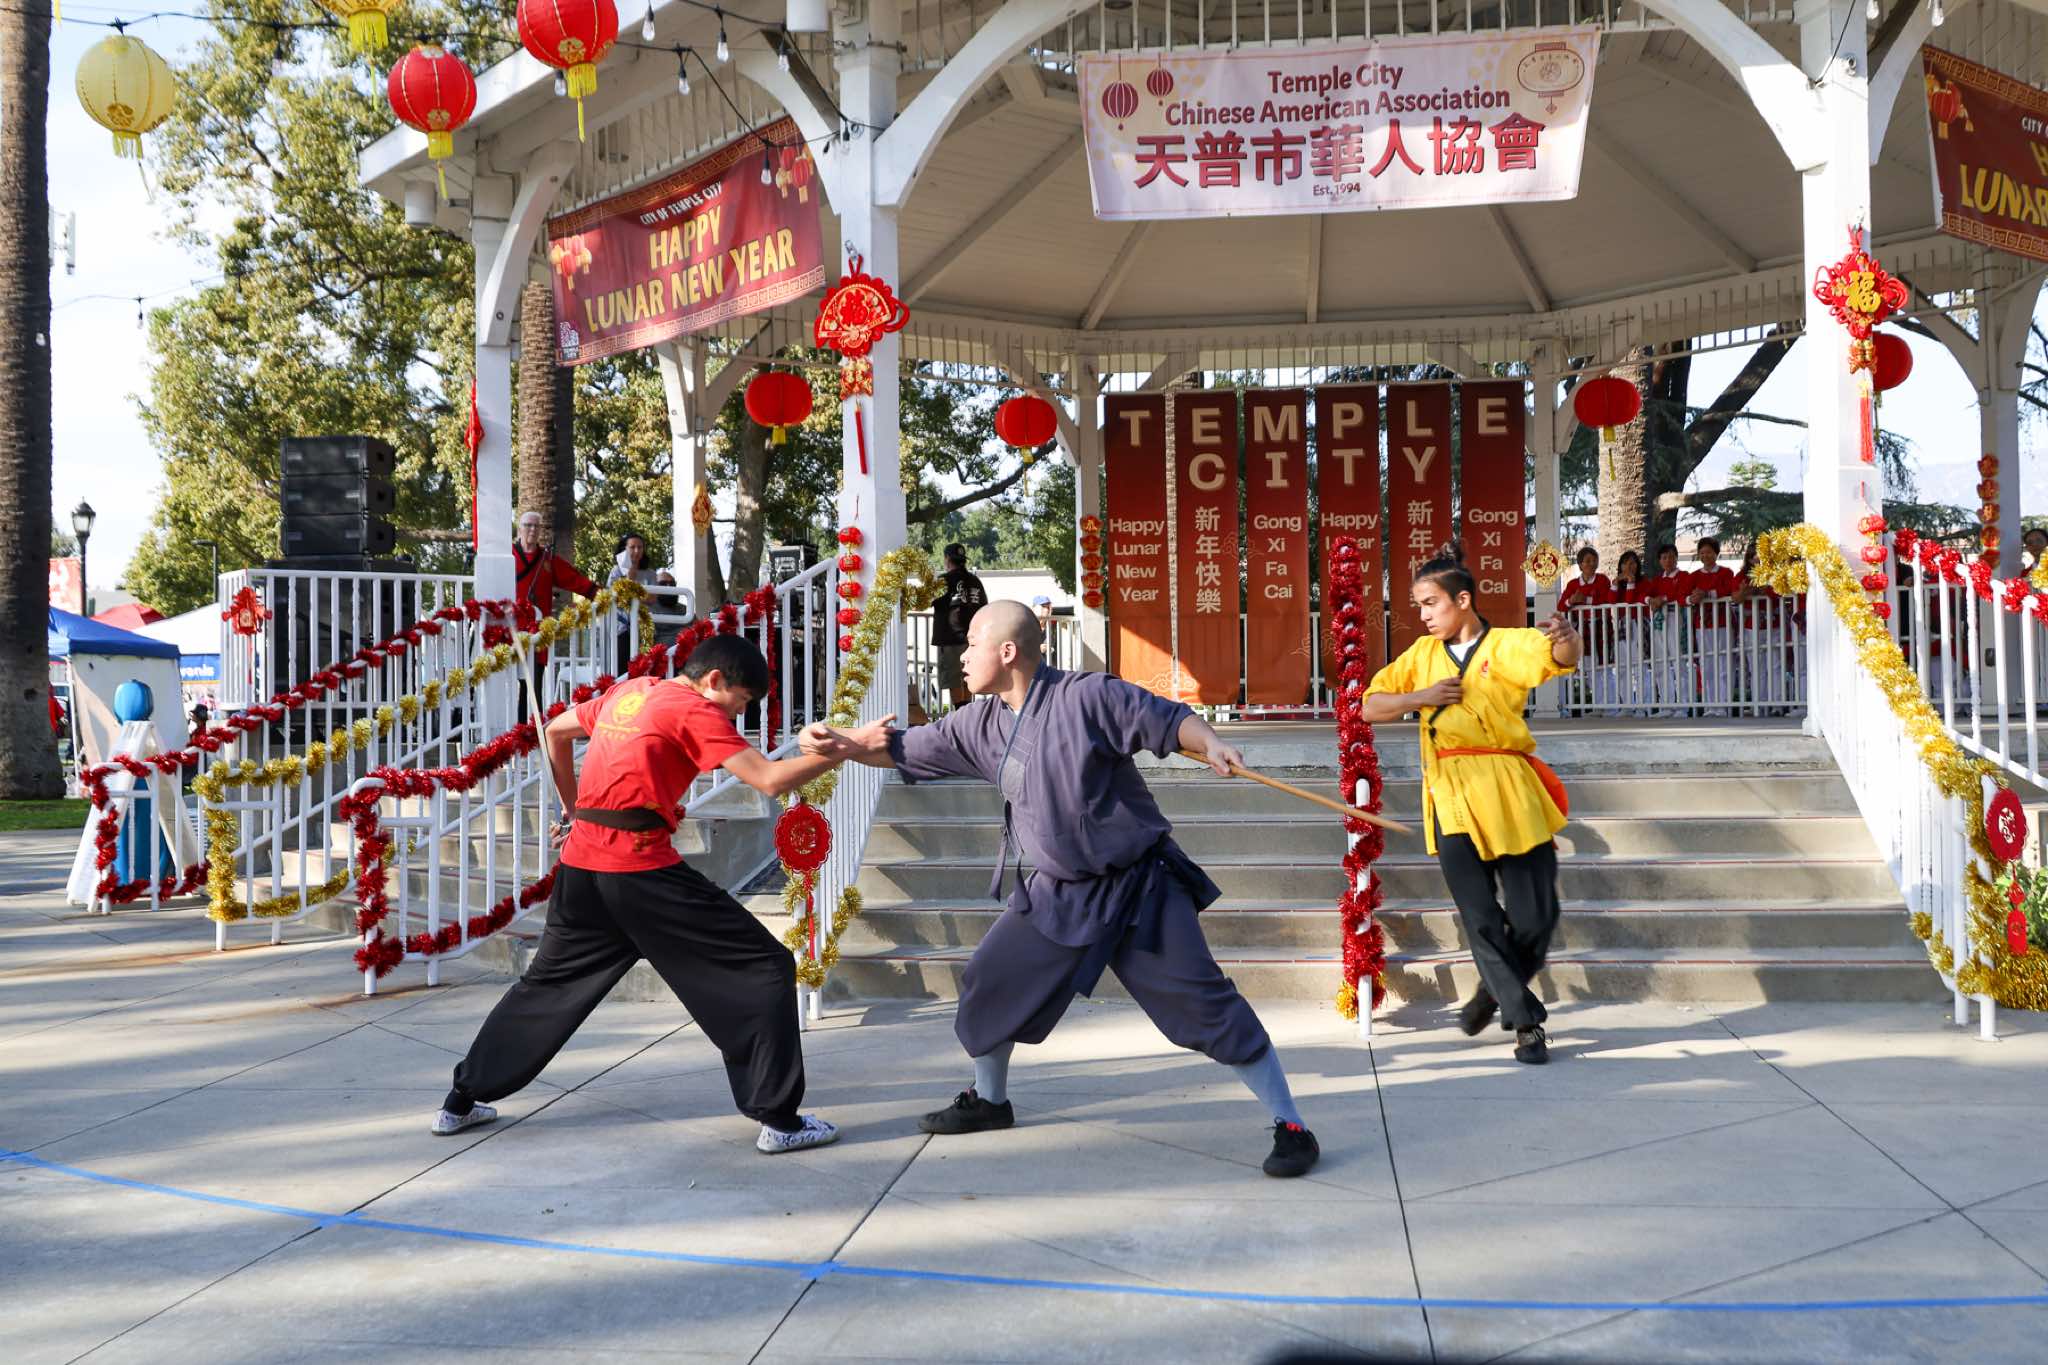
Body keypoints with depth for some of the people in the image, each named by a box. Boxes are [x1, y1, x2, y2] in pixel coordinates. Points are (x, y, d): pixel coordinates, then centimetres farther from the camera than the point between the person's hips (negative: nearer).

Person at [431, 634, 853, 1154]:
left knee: (549, 984, 25)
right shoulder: (694, 709, -6)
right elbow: (770, 780, -15)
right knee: (766, 968, -2)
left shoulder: (627, 692, 16)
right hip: (642, 872, -8)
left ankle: (461, 1102, 32)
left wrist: (574, 807, 34)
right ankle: (778, 1119, -5)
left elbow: (555, 731, 29)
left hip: (581, 865, 8)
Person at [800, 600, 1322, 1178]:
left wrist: (1212, 745, -32)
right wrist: (843, 745, -4)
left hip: (1138, 886, -7)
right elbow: (906, 748, 10)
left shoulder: (1089, 696, -19)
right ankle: (988, 1101, 39)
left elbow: (1168, 720, -13)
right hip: (1058, 892, 7)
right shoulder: (981, 724, 1)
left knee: (1206, 1005, -10)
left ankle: (1291, 1126, 1)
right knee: (989, 984, 13)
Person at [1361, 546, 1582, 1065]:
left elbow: (1561, 659, -19)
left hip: (1508, 792, -3)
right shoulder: (1422, 653, 14)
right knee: (1481, 918, 0)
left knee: (1535, 916, -1)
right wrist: (1419, 697, -4)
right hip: (1452, 798, 3)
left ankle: (1497, 990, 28)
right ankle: (1525, 1022, 14)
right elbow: (1371, 708, 14)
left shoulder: (1507, 645, 1)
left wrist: (1566, 637, -42)